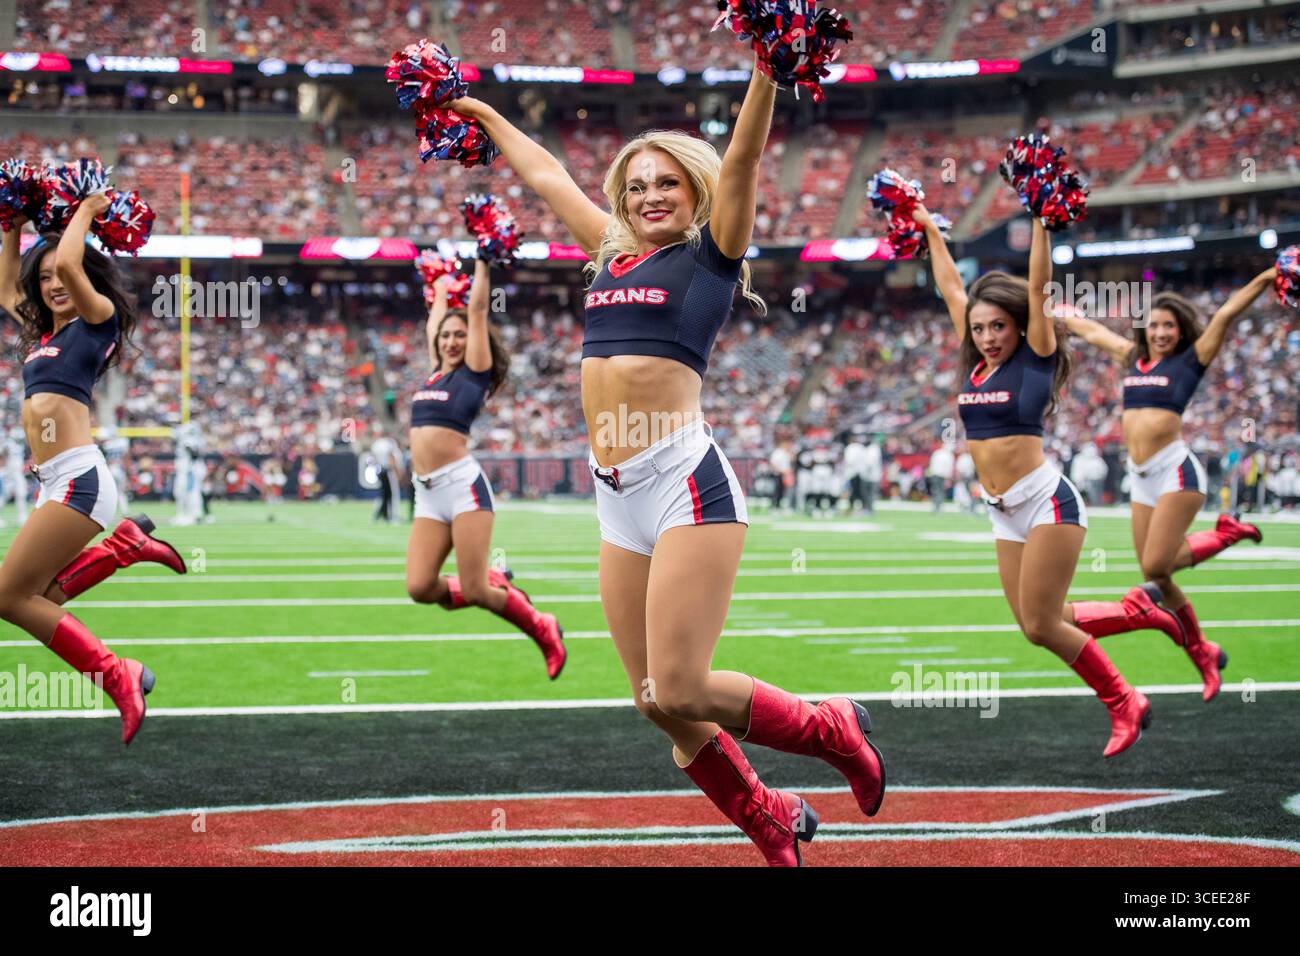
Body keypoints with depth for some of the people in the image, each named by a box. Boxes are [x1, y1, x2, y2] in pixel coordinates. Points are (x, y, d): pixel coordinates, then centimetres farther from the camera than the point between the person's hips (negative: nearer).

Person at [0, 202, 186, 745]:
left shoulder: (99, 318, -1)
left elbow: (69, 263, -17)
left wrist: (86, 211, -1)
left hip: (77, 476, -9)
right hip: (56, 483, 9)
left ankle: (117, 676, -9)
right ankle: (126, 544, 17)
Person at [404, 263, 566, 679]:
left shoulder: (475, 371, 3)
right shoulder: (436, 372, 19)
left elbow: (477, 309, 4)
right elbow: (434, 320, 33)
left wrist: (482, 264, 9)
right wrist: (443, 286, 44)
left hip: (462, 484, -6)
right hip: (427, 493, 6)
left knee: (474, 591, -11)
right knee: (420, 588, -9)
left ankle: (545, 631, 13)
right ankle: (497, 584, 17)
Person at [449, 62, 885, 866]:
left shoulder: (710, 254, 5)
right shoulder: (613, 254, 20)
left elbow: (741, 159, -8)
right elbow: (547, 175, 32)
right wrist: (485, 116, 41)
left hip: (686, 482, -7)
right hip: (617, 498, 7)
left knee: (678, 691, -13)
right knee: (657, 701, 6)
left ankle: (835, 732, 11)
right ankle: (773, 824, 25)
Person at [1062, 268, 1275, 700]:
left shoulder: (1189, 360, 0)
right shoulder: (1133, 358, 14)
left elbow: (1226, 314, -8)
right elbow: (1092, 330, 28)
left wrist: (1268, 277, -15)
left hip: (1175, 469, -6)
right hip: (1140, 477, 6)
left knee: (1156, 567, -16)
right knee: (1154, 573, 4)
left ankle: (1225, 534, 8)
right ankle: (1203, 654, 18)